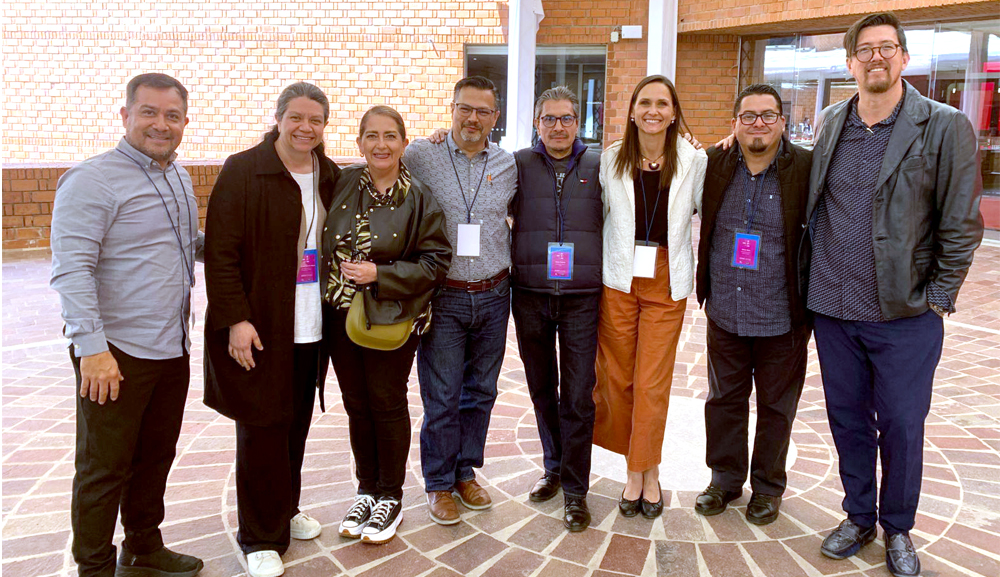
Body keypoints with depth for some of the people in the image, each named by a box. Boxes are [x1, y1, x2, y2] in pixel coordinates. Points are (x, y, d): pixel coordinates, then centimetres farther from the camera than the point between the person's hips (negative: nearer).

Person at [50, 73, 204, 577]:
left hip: (171, 347, 8)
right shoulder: (91, 180, -13)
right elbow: (71, 270, -19)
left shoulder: (180, 178, 12)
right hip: (115, 352, -7)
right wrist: (92, 346, -24)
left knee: (156, 458, 19)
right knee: (104, 468, 6)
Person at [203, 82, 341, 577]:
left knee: (296, 424, 15)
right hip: (260, 330, -5)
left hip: (312, 329, 5)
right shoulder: (242, 171, -7)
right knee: (261, 429, 2)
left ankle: (285, 509, 35)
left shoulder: (331, 177, 9)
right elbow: (220, 251, -10)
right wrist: (236, 319, -16)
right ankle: (262, 537, 16)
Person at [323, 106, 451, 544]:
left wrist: (380, 274, -17)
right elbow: (325, 244, 16)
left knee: (387, 405, 7)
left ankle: (390, 497, 24)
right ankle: (367, 489, 31)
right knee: (356, 406, 13)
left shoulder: (418, 199, -7)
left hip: (392, 320, -4)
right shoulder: (343, 184, 3)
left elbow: (436, 261, -9)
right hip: (341, 315, 4)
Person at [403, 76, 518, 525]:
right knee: (441, 397, 3)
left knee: (480, 391, 13)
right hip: (444, 297, -3)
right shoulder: (420, 156, -4)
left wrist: (507, 267, 10)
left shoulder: (508, 165, 4)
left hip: (493, 296, 3)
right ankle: (439, 484, 20)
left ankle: (466, 472, 30)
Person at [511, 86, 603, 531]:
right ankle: (554, 467, 32)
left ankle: (575, 490, 10)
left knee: (578, 395, -1)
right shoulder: (517, 164, 6)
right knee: (541, 387, 13)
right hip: (529, 295, 2)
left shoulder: (599, 166, 5)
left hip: (582, 297, -1)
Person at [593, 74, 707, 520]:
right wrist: (595, 268, 6)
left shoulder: (694, 161, 0)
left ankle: (648, 472, 19)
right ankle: (635, 472, 23)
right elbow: (598, 215, 10)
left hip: (666, 284, -1)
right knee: (618, 378, 7)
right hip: (618, 280, 2)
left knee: (652, 384, -1)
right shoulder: (611, 160, 4)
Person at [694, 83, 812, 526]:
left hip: (782, 318, -2)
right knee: (724, 398, 15)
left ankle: (768, 487, 32)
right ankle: (726, 478, 34)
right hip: (725, 314, 2)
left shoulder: (807, 169, -8)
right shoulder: (713, 165, -1)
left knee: (776, 405, 13)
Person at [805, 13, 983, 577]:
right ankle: (859, 518, 33)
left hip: (905, 316, -3)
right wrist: (813, 280, 9)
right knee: (848, 420, 14)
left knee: (902, 426, 6)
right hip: (833, 308, 4)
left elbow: (962, 224, -5)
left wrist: (937, 297, -7)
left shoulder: (946, 127, -6)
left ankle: (898, 529, 28)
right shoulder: (832, 124, 7)